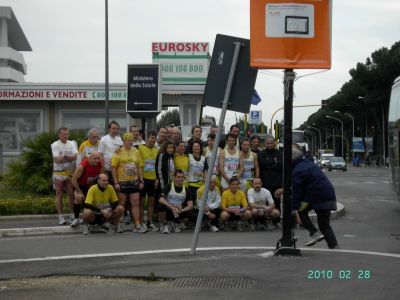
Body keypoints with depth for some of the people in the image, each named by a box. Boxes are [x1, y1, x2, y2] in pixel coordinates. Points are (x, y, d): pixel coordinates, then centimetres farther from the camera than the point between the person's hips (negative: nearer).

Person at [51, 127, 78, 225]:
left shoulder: (72, 144, 9)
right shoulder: (55, 145, -2)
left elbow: (75, 156, -7)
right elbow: (56, 159, -14)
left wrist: (65, 157, -21)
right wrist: (70, 158, -14)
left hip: (71, 172, 3)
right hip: (59, 173, -3)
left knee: (71, 194, 5)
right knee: (59, 194, 1)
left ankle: (72, 216, 12)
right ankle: (60, 217, 4)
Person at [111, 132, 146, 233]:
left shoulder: (136, 151, 8)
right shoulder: (119, 152, -5)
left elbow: (140, 167, 12)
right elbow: (113, 167, -8)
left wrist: (141, 181, 6)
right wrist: (115, 182, -13)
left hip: (134, 182, 4)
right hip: (122, 182, -4)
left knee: (136, 203, 2)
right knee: (122, 204, 4)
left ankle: (137, 225, 4)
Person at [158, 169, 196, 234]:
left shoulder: (186, 189, 3)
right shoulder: (169, 186, -5)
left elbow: (190, 205, -5)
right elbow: (161, 200, -19)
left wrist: (182, 210, -25)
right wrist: (172, 208, -31)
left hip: (179, 212, 3)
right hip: (168, 211, -3)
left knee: (193, 215, -25)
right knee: (160, 206, -36)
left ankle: (177, 223, 7)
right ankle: (164, 225, -7)